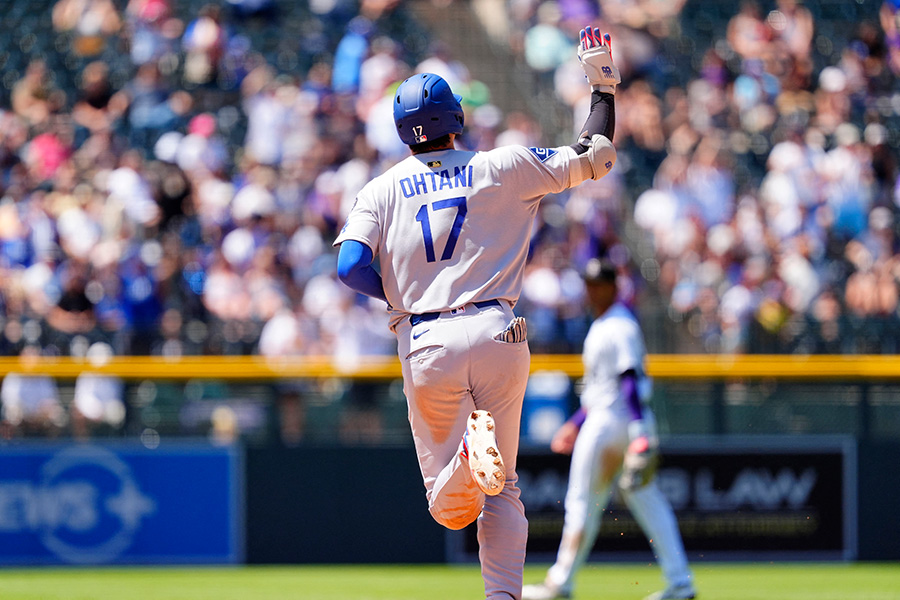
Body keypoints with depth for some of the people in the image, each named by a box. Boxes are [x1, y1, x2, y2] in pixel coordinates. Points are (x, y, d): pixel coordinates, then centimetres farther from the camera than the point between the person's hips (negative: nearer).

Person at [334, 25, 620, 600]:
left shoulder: (382, 190, 8)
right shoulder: (502, 168, 6)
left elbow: (351, 266, -7)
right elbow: (594, 157, 11)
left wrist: (402, 296, 12)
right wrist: (604, 85, 23)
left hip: (426, 344, 0)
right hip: (498, 333, 0)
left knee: (450, 509, 4)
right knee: (503, 492, 11)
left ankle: (470, 453, -30)